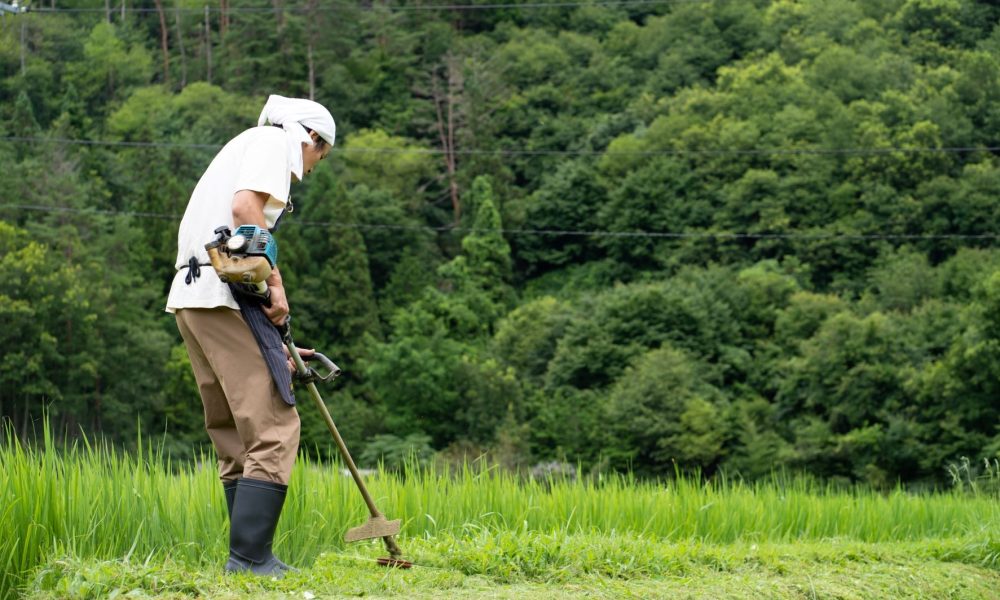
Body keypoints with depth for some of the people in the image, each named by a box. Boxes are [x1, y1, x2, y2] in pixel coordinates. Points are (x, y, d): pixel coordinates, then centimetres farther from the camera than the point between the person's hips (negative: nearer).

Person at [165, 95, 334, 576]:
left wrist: (275, 344, 29)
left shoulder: (242, 147, 30)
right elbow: (245, 207, -16)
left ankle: (248, 556, 14)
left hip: (189, 297, 10)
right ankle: (249, 556, -14)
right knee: (273, 428, -9)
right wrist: (274, 282, -13)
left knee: (237, 438, 13)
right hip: (224, 296, -10)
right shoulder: (275, 140, 4)